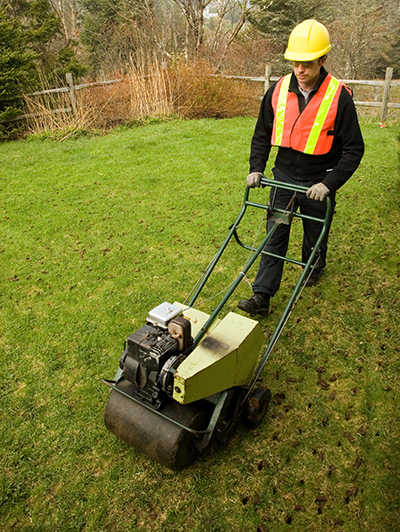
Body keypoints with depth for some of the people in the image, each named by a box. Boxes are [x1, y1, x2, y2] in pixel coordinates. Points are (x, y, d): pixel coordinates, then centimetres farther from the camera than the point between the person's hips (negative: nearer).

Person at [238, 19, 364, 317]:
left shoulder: (339, 96, -13)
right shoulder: (278, 91, -2)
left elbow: (353, 149, -10)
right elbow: (262, 134, 10)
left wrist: (329, 184, -20)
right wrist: (256, 168, -3)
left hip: (317, 183, -2)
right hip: (283, 177, 3)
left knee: (315, 235, 16)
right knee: (275, 235, 0)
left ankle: (314, 268, 47)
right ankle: (262, 296, 3)